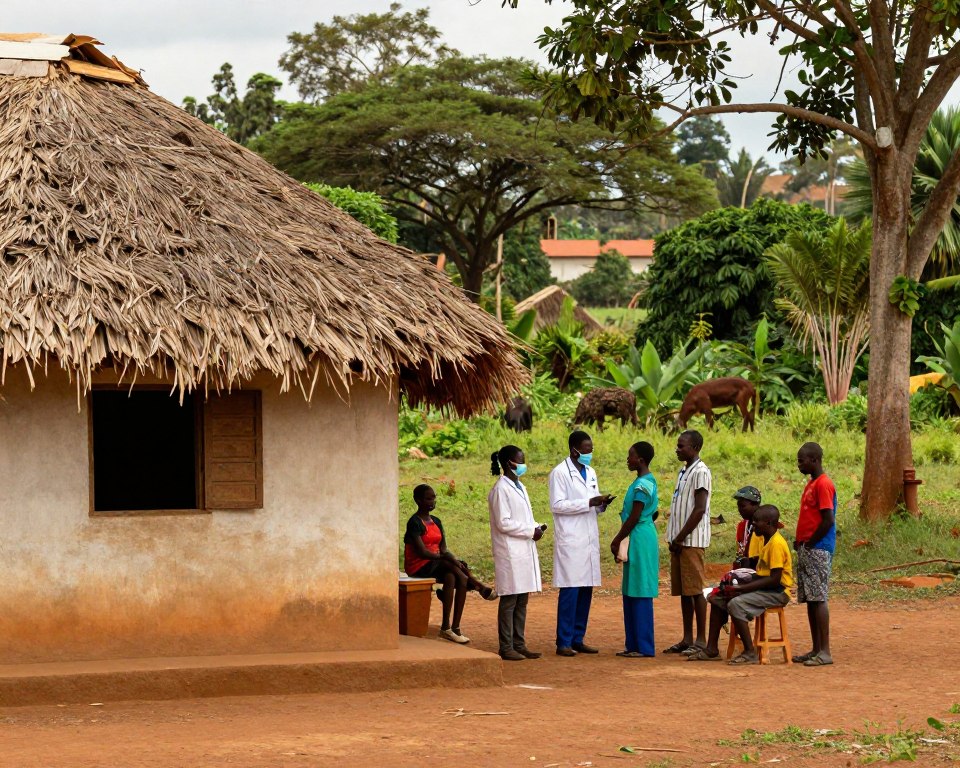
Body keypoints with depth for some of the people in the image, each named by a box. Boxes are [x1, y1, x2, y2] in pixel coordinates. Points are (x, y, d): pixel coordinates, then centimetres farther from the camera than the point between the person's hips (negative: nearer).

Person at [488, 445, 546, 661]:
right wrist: (531, 532, -15)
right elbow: (503, 523, -17)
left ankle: (519, 644, 15)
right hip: (510, 553, -9)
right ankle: (506, 648, -2)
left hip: (525, 551, 9)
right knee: (509, 600, -5)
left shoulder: (519, 487, 17)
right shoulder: (501, 489, -12)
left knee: (522, 601, 10)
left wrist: (536, 527, 3)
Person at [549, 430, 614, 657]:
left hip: (589, 540, 7)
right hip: (570, 540, -7)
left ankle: (578, 639, 13)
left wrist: (602, 504, -1)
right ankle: (564, 642, -5)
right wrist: (589, 502, -18)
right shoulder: (560, 473, -5)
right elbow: (557, 505, -14)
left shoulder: (590, 472, 17)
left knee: (586, 590, 6)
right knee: (570, 591, -8)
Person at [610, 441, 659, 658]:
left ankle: (644, 646, -3)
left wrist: (617, 541, -9)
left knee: (639, 594, -6)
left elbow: (634, 518, -17)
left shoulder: (641, 485, -16)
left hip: (640, 540, -10)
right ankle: (633, 644, 16)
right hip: (640, 540, 10)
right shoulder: (648, 481, 15)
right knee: (630, 594, 12)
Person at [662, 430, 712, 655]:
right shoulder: (684, 472, 18)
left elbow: (699, 509, -17)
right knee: (682, 590, 9)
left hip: (692, 540, -9)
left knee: (695, 589, -6)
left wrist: (680, 538, -15)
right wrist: (674, 539, 11)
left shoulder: (700, 472, -11)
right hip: (679, 541, 9)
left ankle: (701, 639, -2)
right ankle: (687, 638, 13)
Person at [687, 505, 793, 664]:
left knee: (735, 604, -29)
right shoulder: (761, 539, 9)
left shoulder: (777, 543, -20)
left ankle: (750, 652, -23)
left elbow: (775, 579, -25)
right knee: (717, 599, 7)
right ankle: (711, 649, 7)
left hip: (777, 591, -10)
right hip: (763, 587, 10)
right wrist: (736, 586, -4)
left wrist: (741, 588, -24)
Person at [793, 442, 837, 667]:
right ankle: (816, 649, 13)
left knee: (818, 598, -10)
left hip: (818, 549, -10)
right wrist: (800, 541, 11)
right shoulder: (811, 484, 18)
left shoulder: (823, 485, -13)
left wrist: (809, 543, -13)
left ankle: (825, 651, -10)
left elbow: (828, 520, -19)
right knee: (810, 600, 9)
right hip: (806, 550, 10)